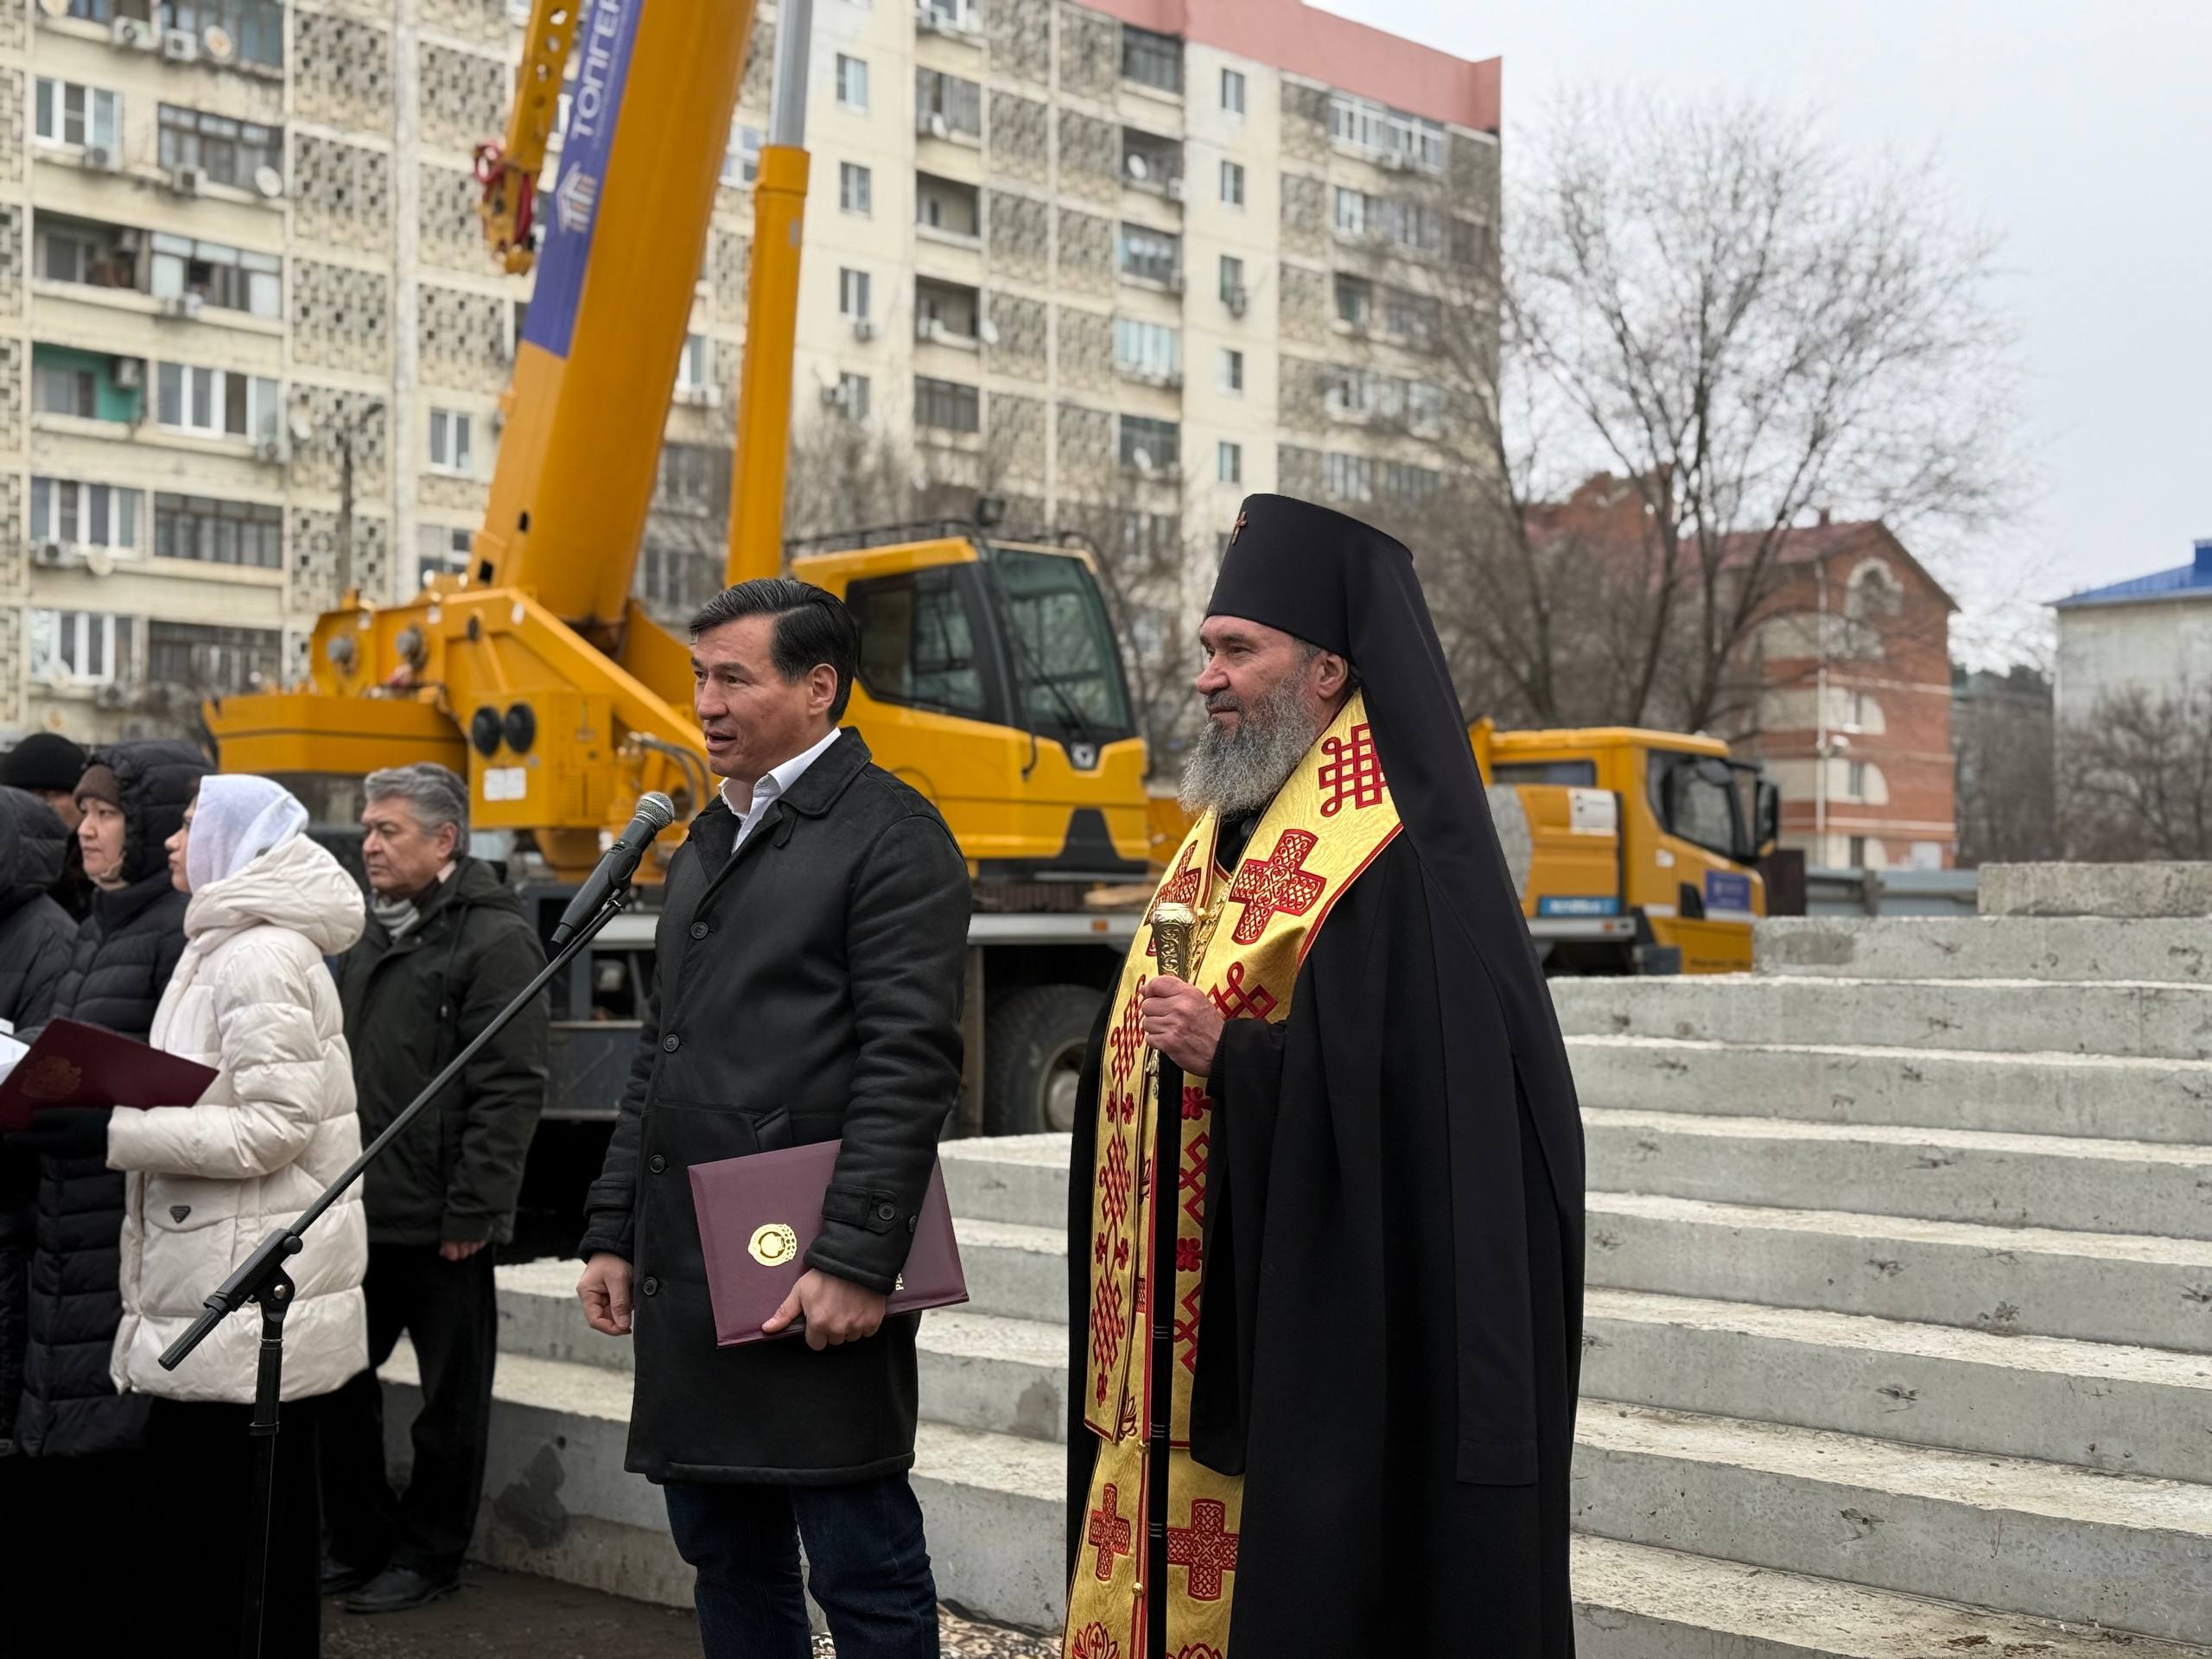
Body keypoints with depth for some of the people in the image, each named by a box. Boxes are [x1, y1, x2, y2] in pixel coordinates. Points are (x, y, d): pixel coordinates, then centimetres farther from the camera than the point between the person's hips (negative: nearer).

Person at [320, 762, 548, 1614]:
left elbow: (509, 1089, -16)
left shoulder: (494, 939, -10)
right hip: (360, 1212, 8)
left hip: (439, 1224, -8)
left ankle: (429, 1554, 18)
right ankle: (360, 1542, 27)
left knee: (450, 1396, 5)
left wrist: (472, 1210, -19)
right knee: (336, 1380, 13)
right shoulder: (371, 939, 16)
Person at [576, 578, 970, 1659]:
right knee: (726, 1561, 15)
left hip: (811, 1280, -8)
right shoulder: (707, 843, 19)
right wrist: (614, 1231, 18)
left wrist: (857, 1262, -20)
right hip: (690, 1273, 8)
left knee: (863, 1572, -2)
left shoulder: (890, 834, -7)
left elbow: (910, 1066, -15)